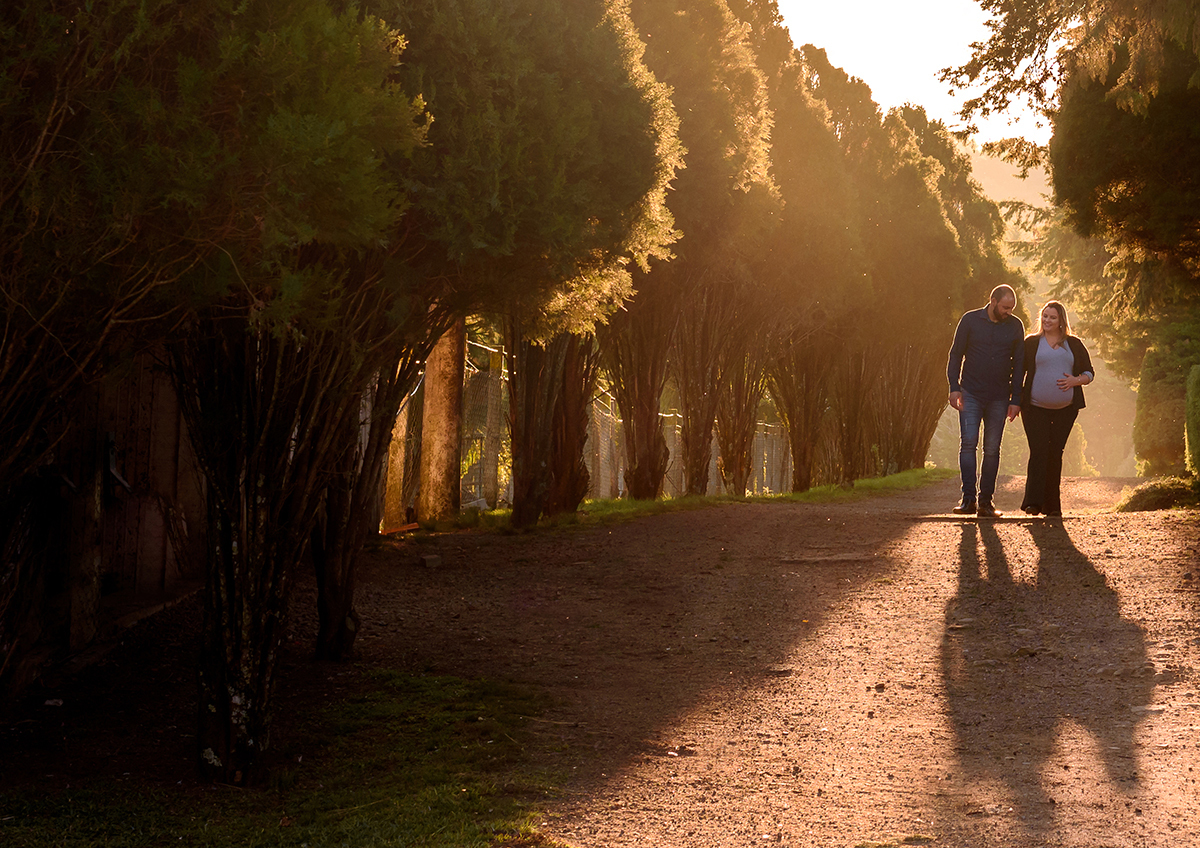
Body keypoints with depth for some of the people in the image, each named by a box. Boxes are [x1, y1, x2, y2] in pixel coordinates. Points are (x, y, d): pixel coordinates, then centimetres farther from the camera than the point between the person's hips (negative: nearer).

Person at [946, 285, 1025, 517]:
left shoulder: (1015, 326, 4)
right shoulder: (970, 320, 0)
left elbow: (1018, 364, 8)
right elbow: (956, 354, 4)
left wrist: (1016, 400, 2)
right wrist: (954, 388, -7)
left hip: (998, 398, 2)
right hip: (971, 394, -2)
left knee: (992, 449, 2)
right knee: (968, 443, -12)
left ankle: (986, 500, 7)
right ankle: (968, 499, -13)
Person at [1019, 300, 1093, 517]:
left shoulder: (1074, 344, 11)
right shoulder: (1031, 343, 8)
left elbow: (1089, 373, 12)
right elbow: (1019, 372, 10)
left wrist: (1075, 381, -9)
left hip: (1065, 409, 2)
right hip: (1035, 407, -2)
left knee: (1055, 453, 4)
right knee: (1038, 450, -13)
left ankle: (1051, 505, 10)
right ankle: (1033, 502, -17)